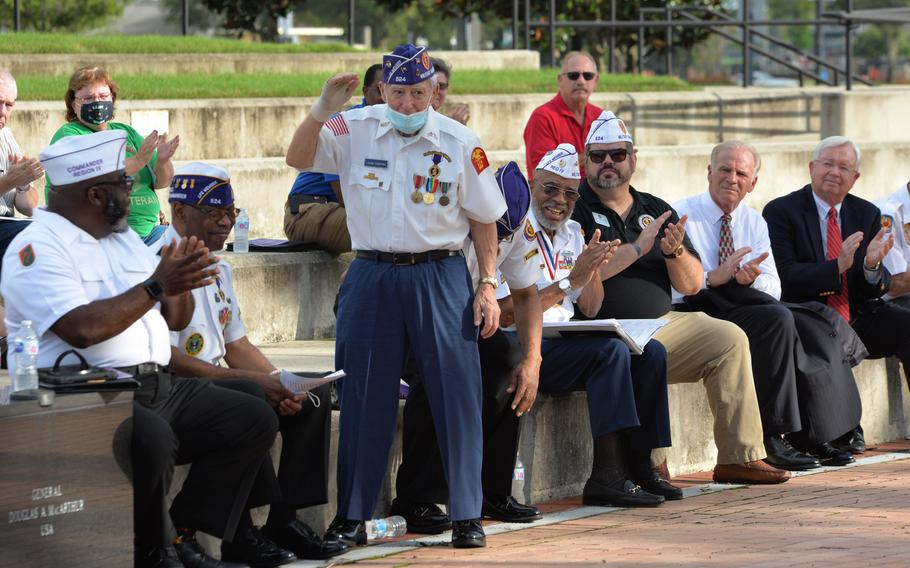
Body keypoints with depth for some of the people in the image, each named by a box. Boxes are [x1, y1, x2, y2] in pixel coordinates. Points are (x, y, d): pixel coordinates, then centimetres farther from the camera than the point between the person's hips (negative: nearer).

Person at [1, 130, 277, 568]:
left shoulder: (124, 239, 20)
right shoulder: (39, 248, -8)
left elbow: (175, 319, 21)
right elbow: (82, 329, -23)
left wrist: (180, 279, -2)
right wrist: (156, 286, -17)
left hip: (155, 385, 9)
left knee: (253, 419, -3)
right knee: (152, 436, -37)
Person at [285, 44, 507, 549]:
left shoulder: (460, 143, 0)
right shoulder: (354, 131, 0)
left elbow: (483, 218, 6)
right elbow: (298, 160, -10)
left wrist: (488, 285, 1)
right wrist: (323, 110, -26)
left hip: (440, 277, -1)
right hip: (373, 275, 1)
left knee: (456, 393, -3)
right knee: (364, 396, 4)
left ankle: (467, 516, 5)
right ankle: (351, 516, 13)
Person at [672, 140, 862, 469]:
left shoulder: (754, 222, 16)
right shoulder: (682, 216, -3)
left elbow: (773, 288, 6)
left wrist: (752, 279, -16)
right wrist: (713, 278, -27)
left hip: (743, 306, 7)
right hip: (696, 312, -7)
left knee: (810, 324, -19)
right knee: (777, 319, -30)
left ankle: (809, 435, -18)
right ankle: (770, 437, -28)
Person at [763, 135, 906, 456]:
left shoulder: (868, 215, 13)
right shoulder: (780, 212, -2)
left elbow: (876, 289, 9)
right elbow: (785, 277, -14)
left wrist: (872, 266, -15)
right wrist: (837, 266, -26)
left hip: (857, 319, 5)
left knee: (905, 324, -22)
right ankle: (845, 430, -21)